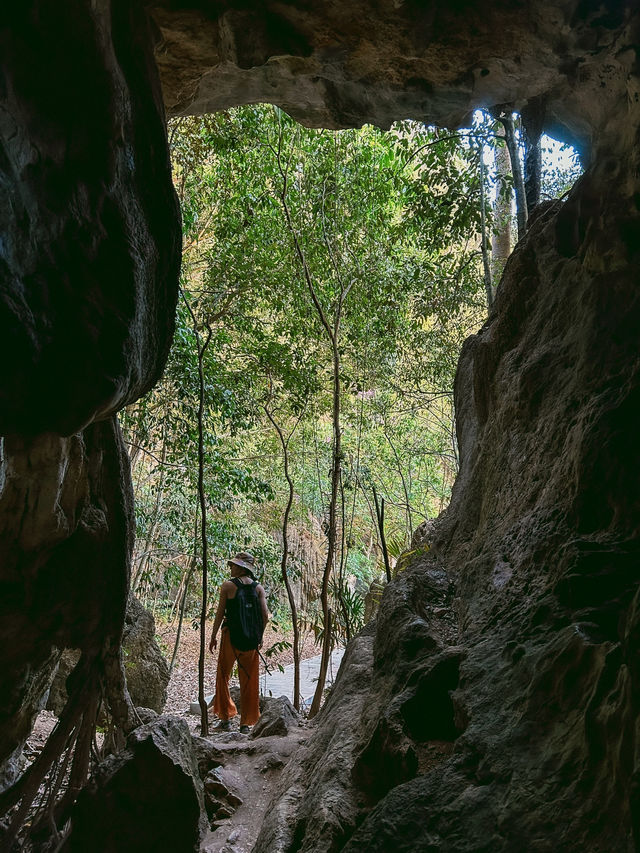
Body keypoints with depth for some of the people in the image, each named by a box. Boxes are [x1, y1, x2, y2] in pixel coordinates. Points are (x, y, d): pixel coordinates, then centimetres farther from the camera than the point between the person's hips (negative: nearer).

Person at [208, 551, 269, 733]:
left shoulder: (228, 585, -6)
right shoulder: (258, 587, 2)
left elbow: (220, 614, -5)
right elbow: (265, 615, -3)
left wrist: (213, 636, 4)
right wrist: (260, 636, 9)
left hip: (230, 634, -3)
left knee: (223, 676, 15)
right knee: (249, 680, 11)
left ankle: (226, 718, 18)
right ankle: (245, 723, 14)